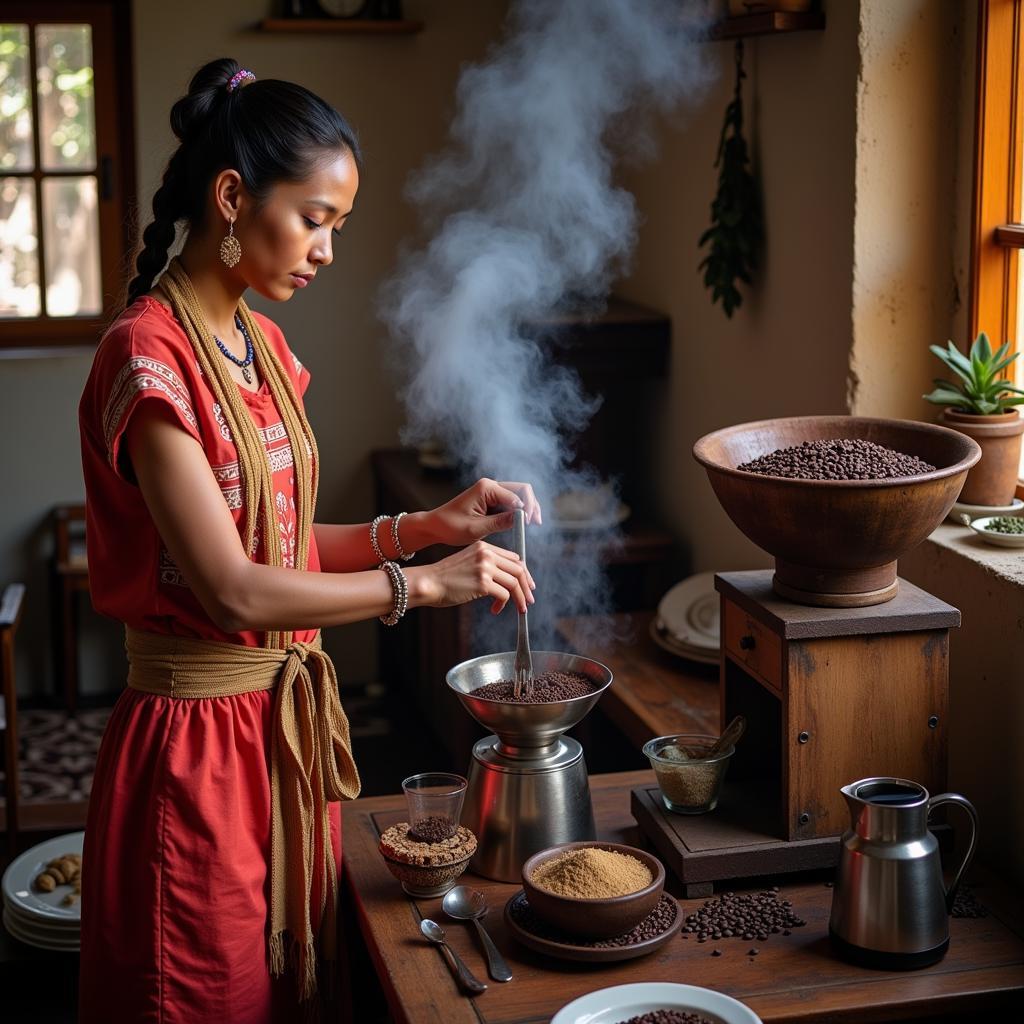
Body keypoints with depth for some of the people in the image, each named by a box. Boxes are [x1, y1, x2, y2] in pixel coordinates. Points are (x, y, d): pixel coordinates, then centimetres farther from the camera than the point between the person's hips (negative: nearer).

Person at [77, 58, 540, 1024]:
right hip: (199, 736, -8)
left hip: (291, 717, 8)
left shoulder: (261, 344, 9)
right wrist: (423, 583, -16)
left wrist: (433, 525, 0)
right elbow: (231, 588, -22)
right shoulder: (149, 356, -18)